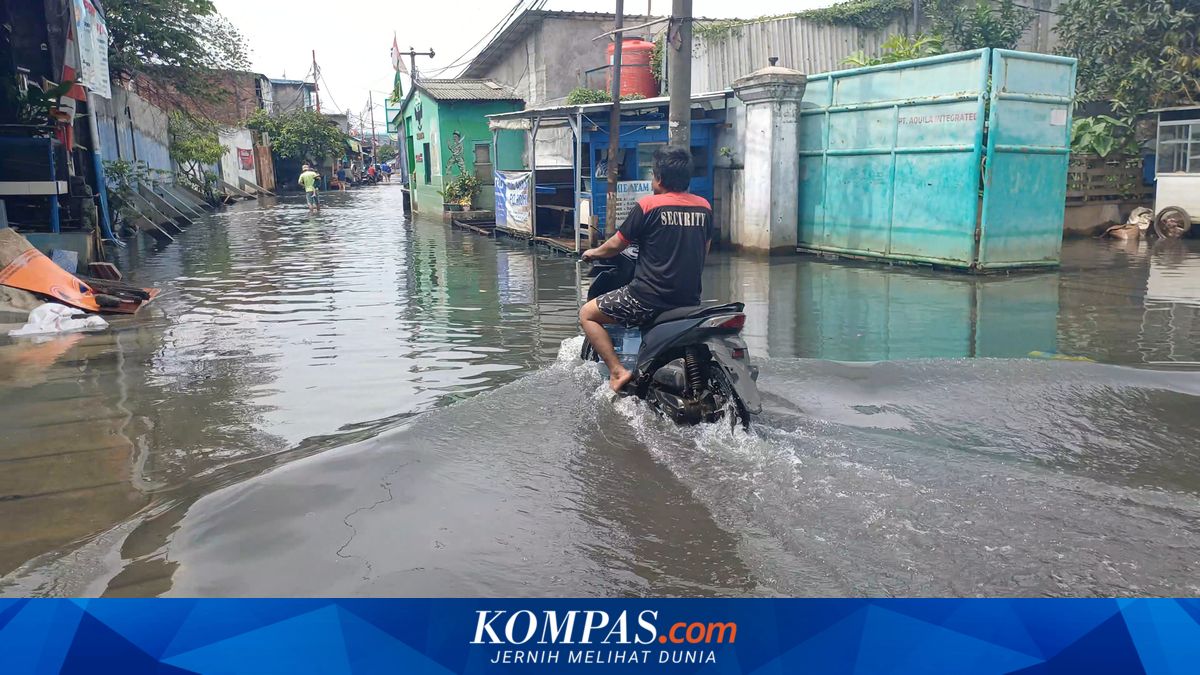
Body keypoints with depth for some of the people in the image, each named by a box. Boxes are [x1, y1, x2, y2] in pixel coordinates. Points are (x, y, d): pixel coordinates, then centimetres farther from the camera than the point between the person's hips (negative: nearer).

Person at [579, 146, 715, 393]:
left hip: (649, 298, -6)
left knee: (588, 314, 9)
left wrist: (594, 253, 21)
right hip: (690, 299, 6)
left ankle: (617, 371, -2)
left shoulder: (647, 205, -8)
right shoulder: (704, 207, 6)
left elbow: (616, 245, 1)